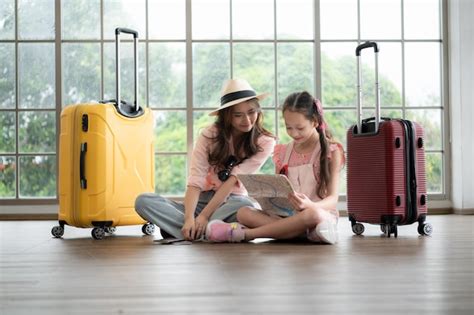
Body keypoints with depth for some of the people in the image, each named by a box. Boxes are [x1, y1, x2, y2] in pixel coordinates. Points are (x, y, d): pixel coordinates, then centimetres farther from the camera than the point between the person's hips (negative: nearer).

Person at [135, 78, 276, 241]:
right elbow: (195, 182, -12)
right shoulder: (209, 135, -3)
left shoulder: (264, 142, -4)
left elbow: (233, 180, -14)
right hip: (201, 202, 2)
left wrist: (204, 215, -23)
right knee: (143, 201, -21)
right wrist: (189, 218, -30)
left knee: (244, 205, -39)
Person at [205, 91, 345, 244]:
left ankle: (244, 233, -27)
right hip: (286, 215, 4)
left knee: (312, 215, -40)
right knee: (243, 212, -17)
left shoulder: (331, 151, 0)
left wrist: (311, 206, -29)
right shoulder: (283, 153, 12)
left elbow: (333, 199, -7)